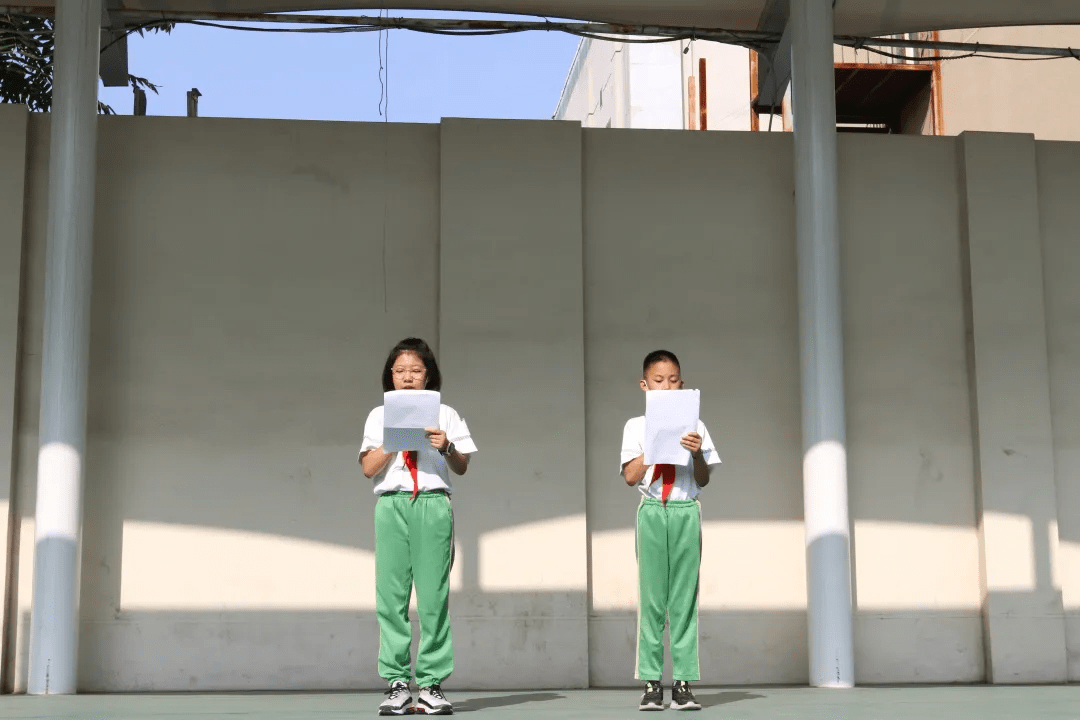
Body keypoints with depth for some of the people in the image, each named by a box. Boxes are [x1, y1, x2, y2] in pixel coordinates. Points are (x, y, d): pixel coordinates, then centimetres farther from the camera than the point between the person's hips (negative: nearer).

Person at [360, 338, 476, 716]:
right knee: (391, 595, -5)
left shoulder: (445, 414, 13)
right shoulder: (379, 416, 15)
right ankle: (397, 684, -3)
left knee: (434, 595, -6)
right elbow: (368, 468, 4)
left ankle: (431, 684, -4)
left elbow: (462, 467, 7)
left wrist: (446, 446, -11)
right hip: (392, 504, 1)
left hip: (433, 503, -1)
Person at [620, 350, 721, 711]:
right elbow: (630, 477, 0)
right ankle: (651, 683, 0)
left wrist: (697, 453, -10)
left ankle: (683, 682, 1)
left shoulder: (694, 426, 10)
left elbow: (704, 480, 8)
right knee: (652, 597, -2)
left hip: (686, 512, 1)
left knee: (685, 597, -1)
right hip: (652, 512, -1)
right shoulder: (636, 426, 7)